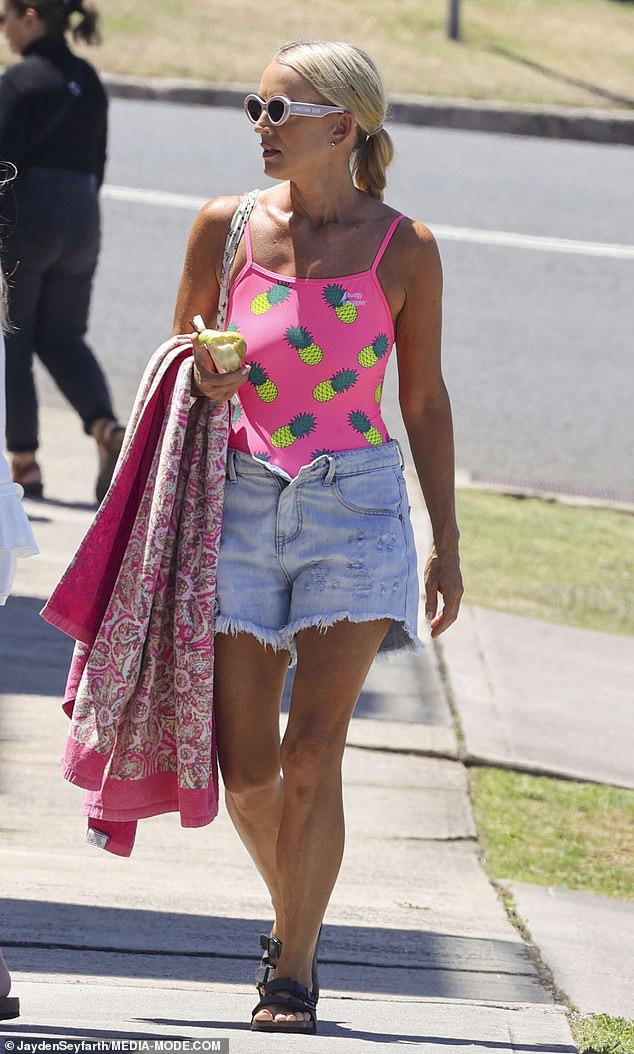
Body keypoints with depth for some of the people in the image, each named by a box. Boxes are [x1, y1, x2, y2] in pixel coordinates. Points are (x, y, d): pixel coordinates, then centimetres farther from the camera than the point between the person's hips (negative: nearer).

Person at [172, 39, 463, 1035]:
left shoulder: (402, 249, -3)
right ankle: (292, 913, 31)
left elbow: (424, 397, 7)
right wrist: (204, 383, -9)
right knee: (245, 770, 3)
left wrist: (447, 541, 7)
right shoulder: (226, 226, 1)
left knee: (311, 757, -8)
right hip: (245, 502, 2)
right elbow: (183, 352, 15)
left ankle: (295, 969, 2)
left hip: (359, 505, -2)